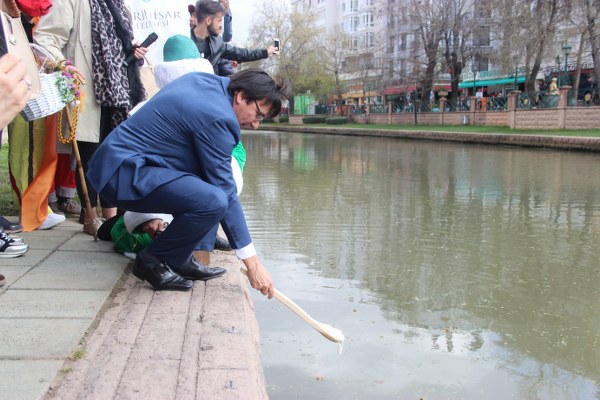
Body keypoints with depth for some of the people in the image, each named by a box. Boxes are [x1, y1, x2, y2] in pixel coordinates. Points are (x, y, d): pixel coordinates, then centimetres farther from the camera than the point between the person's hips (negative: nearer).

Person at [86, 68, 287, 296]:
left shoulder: (202, 80, 8)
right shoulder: (217, 117, -19)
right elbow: (225, 194, -19)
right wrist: (253, 263, -15)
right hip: (125, 173, -11)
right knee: (213, 201, -29)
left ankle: (182, 259, 11)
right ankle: (153, 261, -5)